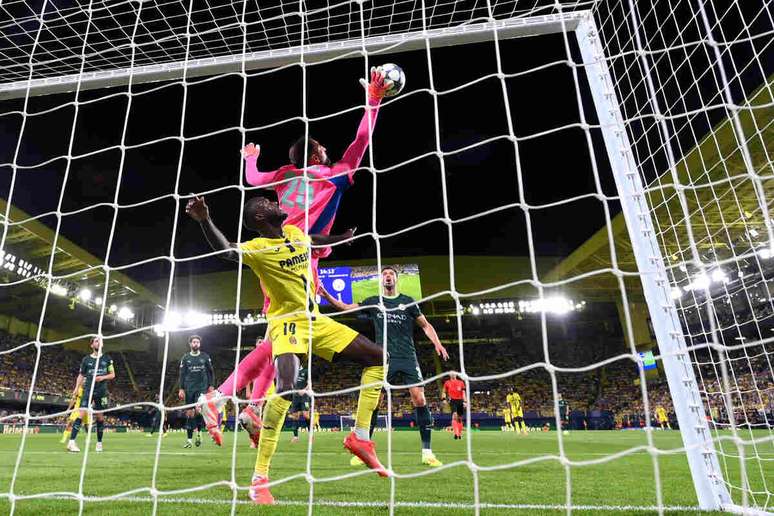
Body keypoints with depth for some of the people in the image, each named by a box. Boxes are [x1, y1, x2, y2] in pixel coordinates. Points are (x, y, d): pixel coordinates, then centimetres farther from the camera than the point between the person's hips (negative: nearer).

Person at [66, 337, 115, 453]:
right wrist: (77, 388, -3)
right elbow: (81, 375, 10)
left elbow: (112, 374, 8)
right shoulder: (86, 359, 6)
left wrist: (102, 377, -10)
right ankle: (71, 442, -16)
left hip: (101, 391, 1)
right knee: (81, 414, -15)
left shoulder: (107, 359, 7)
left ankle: (99, 443, 17)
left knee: (100, 417, 6)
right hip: (88, 390, -1)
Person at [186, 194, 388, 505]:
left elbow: (315, 241, 31)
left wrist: (343, 237, 43)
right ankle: (259, 479, -20)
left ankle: (359, 437, 9)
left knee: (378, 358, 6)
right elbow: (226, 250, -32)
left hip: (315, 321, 8)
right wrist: (205, 221, -49)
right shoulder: (257, 248, -12)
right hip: (287, 323, -8)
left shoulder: (295, 232, 8)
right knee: (286, 386, -32)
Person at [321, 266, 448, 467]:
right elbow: (346, 307, 8)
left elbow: (425, 325, 12)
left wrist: (437, 343, -4)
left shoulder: (408, 301, 9)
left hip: (408, 358, 0)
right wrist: (326, 296, -5)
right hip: (383, 358, 1)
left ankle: (427, 452, 0)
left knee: (419, 399, -9)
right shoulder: (373, 302, 11)